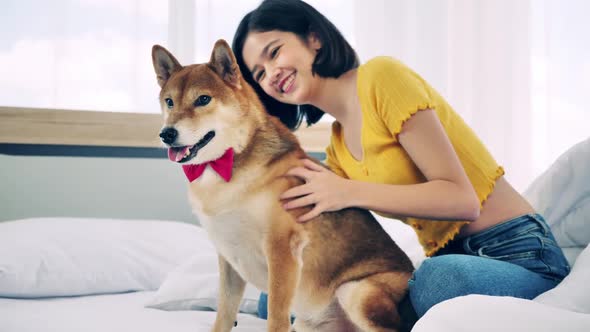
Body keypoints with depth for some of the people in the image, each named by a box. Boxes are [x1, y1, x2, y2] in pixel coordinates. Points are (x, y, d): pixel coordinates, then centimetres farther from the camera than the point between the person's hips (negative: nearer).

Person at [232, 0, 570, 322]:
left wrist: (350, 193, -20)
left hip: (517, 253, -7)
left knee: (436, 279, -42)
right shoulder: (337, 148, 12)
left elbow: (461, 200, -17)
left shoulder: (381, 76, -11)